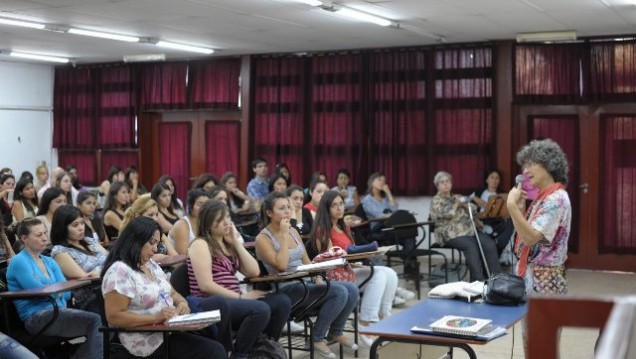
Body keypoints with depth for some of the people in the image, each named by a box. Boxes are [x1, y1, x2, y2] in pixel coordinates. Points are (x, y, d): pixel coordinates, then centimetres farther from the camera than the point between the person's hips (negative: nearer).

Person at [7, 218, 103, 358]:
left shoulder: (49, 261, 18)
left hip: (58, 311, 7)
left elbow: (67, 293, 8)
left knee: (95, 322, -19)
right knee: (94, 321, -25)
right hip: (36, 318, -7)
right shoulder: (19, 262, -5)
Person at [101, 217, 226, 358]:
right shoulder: (119, 271, -13)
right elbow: (114, 317, -18)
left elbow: (172, 293, 22)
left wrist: (182, 303, -2)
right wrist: (155, 318, -23)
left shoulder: (152, 265, 15)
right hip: (150, 341, -8)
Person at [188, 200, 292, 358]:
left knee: (282, 302, -10)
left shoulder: (228, 244, 18)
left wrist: (236, 242, 4)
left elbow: (254, 271, 8)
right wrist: (240, 296, -15)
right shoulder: (201, 244, -6)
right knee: (260, 309, -31)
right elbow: (206, 285, -16)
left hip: (233, 300, 8)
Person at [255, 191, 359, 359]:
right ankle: (317, 337, -7)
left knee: (352, 290, -12)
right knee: (339, 292, -25)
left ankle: (336, 332, 11)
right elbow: (281, 265, -22)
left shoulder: (293, 231, 13)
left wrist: (318, 279, -1)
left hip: (306, 283, 8)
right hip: (285, 291, -7)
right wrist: (284, 235, -17)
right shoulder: (263, 238, -9)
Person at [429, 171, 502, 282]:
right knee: (471, 246, -35)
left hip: (469, 229, 6)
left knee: (490, 244, -20)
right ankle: (479, 279, -33)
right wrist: (456, 205, 0)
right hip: (452, 233, -6)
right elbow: (446, 214, -11)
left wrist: (464, 204, -1)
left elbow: (473, 209, 18)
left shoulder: (457, 198, 26)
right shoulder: (436, 201, 7)